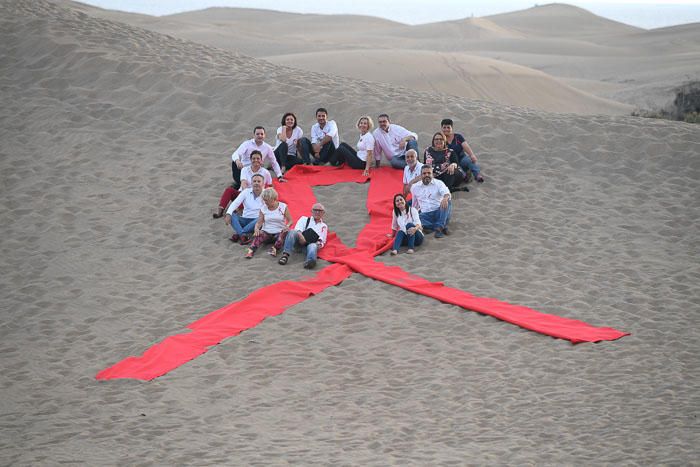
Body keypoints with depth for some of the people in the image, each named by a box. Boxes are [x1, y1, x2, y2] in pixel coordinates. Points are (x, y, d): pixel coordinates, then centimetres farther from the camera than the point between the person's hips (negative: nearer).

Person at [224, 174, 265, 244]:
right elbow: (235, 203, -9)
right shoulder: (246, 192, 3)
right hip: (245, 219, 3)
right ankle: (243, 235, -43)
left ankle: (237, 233, -36)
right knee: (231, 215, -24)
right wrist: (228, 214, -26)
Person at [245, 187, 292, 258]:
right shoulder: (263, 208, 6)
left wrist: (287, 226, -22)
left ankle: (274, 248, -50)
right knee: (260, 234, -34)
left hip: (279, 233, -1)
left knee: (285, 232, -35)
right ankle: (251, 250, -55)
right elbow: (259, 222, 2)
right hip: (266, 233, 1)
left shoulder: (283, 207, 0)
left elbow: (290, 220, 2)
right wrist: (256, 228, -21)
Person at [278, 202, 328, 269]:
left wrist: (319, 244, -10)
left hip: (311, 244, 0)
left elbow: (322, 240, 16)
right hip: (300, 241, 1)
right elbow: (297, 229, 5)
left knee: (313, 246, -38)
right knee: (293, 232, -31)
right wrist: (300, 235, -18)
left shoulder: (324, 226, 28)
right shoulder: (304, 219, 25)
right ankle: (285, 255, -44)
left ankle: (310, 261, -71)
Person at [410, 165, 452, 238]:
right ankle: (442, 227, -26)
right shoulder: (415, 187, 11)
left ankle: (439, 227, -34)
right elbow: (414, 206, 24)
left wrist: (445, 198, -40)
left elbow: (447, 194, -17)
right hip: (425, 215, 1)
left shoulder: (438, 183, 2)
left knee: (447, 201, -30)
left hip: (439, 213, -1)